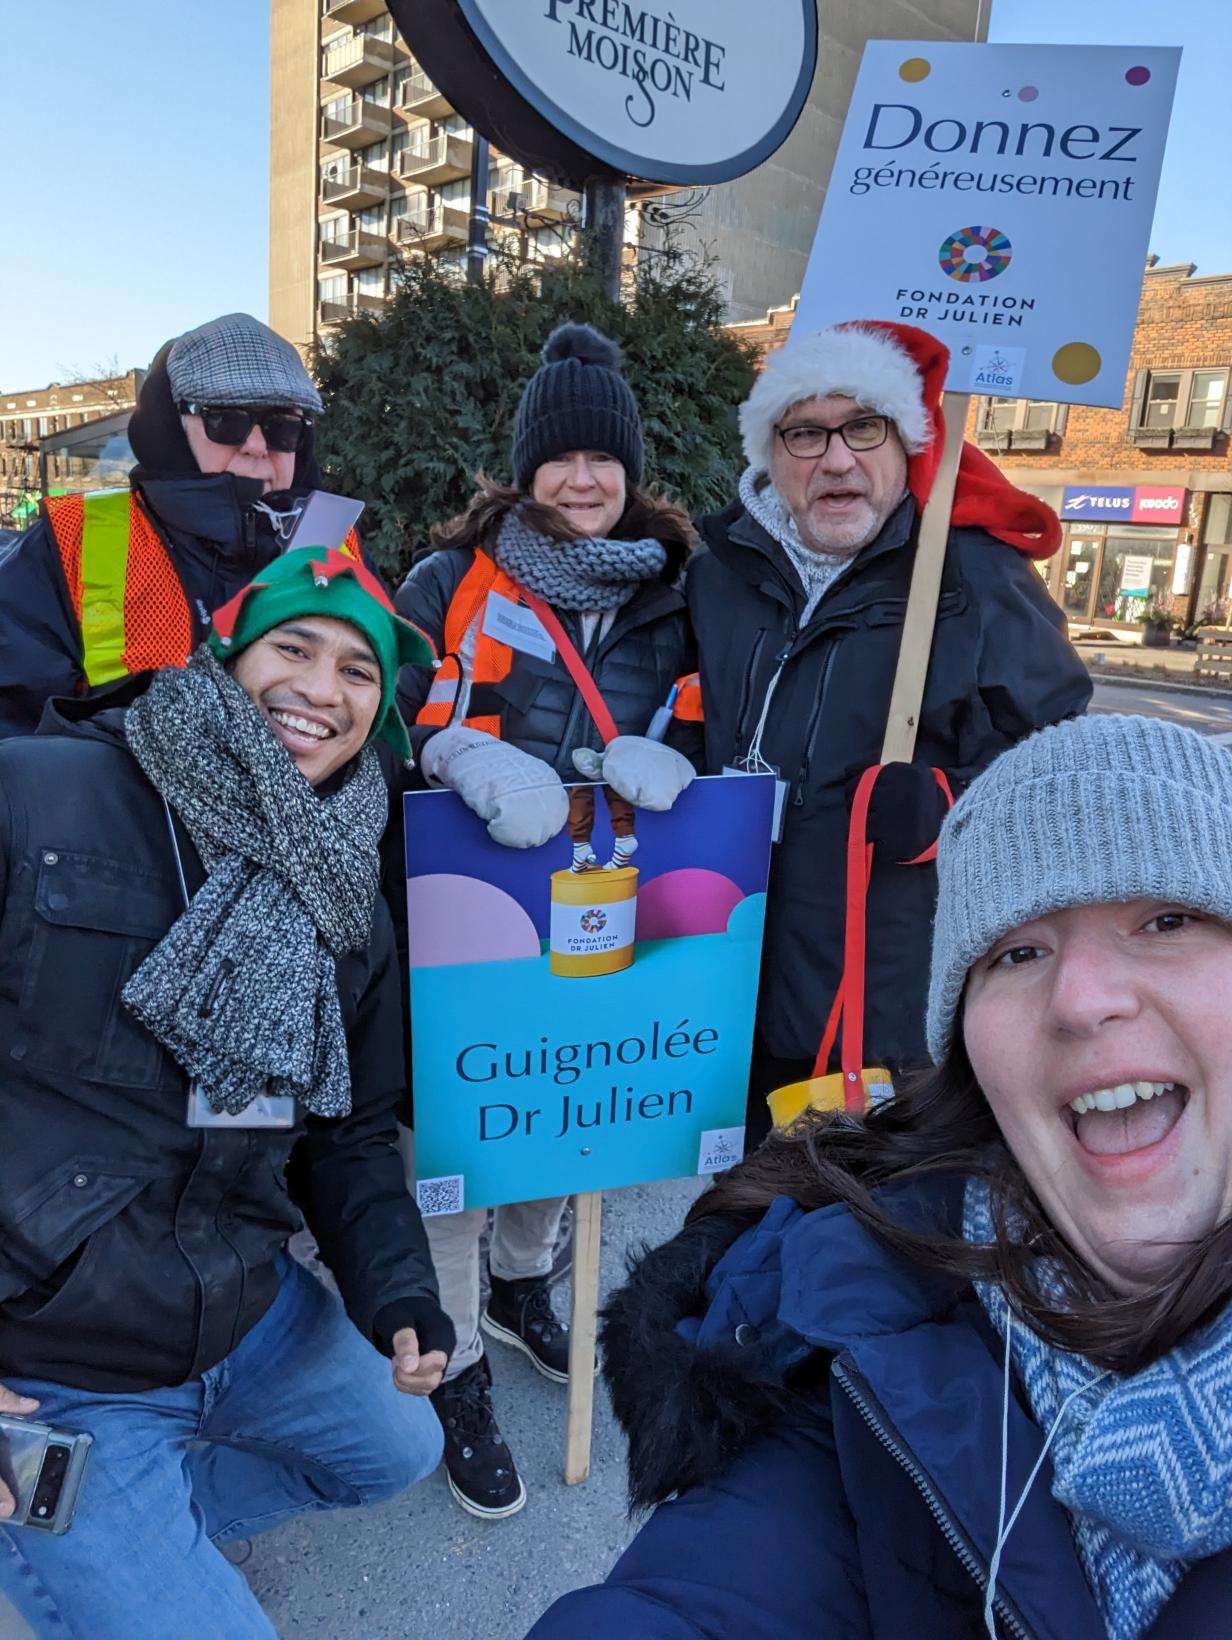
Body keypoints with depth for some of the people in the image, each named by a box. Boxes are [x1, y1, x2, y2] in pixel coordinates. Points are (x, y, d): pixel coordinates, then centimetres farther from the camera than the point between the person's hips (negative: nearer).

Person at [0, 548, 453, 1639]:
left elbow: (350, 1133, 8)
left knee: (398, 1452, 26)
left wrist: (398, 1294, -6)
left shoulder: (352, 904, 2)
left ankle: (139, 1531, 38)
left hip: (253, 1320, 7)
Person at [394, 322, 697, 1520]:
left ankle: (522, 1285, 47)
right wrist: (475, 765, -23)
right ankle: (458, 1370, 24)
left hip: (601, 911, 4)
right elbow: (389, 709, -3)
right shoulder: (453, 580, -2)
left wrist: (657, 760, -13)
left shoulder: (664, 598, 7)